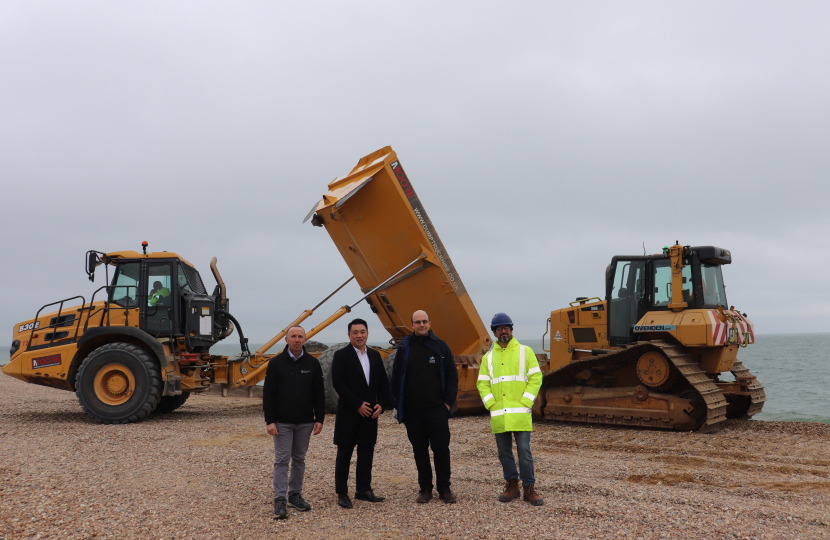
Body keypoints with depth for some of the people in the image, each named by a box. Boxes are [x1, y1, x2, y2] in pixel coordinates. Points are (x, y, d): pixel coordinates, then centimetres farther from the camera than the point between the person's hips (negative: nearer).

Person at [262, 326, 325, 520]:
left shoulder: (312, 363, 4)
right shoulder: (276, 363, -2)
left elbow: (319, 394, 7)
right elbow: (268, 394, -3)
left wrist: (319, 419, 1)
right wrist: (269, 421, -10)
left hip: (305, 422, 3)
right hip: (282, 423, -3)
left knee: (299, 459, 11)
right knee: (281, 460, -3)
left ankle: (295, 494, 22)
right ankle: (279, 500, 1)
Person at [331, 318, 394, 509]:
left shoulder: (375, 356, 11)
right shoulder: (341, 355, -5)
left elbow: (383, 382, 12)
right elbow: (338, 383, -14)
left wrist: (381, 404, -4)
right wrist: (357, 405, -16)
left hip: (370, 413, 5)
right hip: (348, 414, -5)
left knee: (367, 452, 10)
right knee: (344, 454, 2)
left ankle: (363, 490, 21)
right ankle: (342, 494, 8)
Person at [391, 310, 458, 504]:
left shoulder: (440, 346, 5)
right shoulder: (404, 348, 6)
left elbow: (452, 376, 6)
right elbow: (396, 378, 8)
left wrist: (448, 401, -2)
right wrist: (399, 405, 2)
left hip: (437, 408, -1)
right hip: (412, 411, 1)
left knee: (441, 448, 0)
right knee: (420, 450, 8)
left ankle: (444, 488, 12)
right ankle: (425, 488, 17)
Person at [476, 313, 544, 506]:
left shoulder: (525, 352, 4)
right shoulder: (488, 357, 12)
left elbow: (536, 378, -1)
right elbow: (482, 383, 10)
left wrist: (525, 402, -9)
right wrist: (491, 404, -4)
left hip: (520, 413, -3)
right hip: (498, 415, 3)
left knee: (524, 451, -4)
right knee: (504, 452, 8)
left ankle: (529, 488, 6)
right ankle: (512, 485, 20)